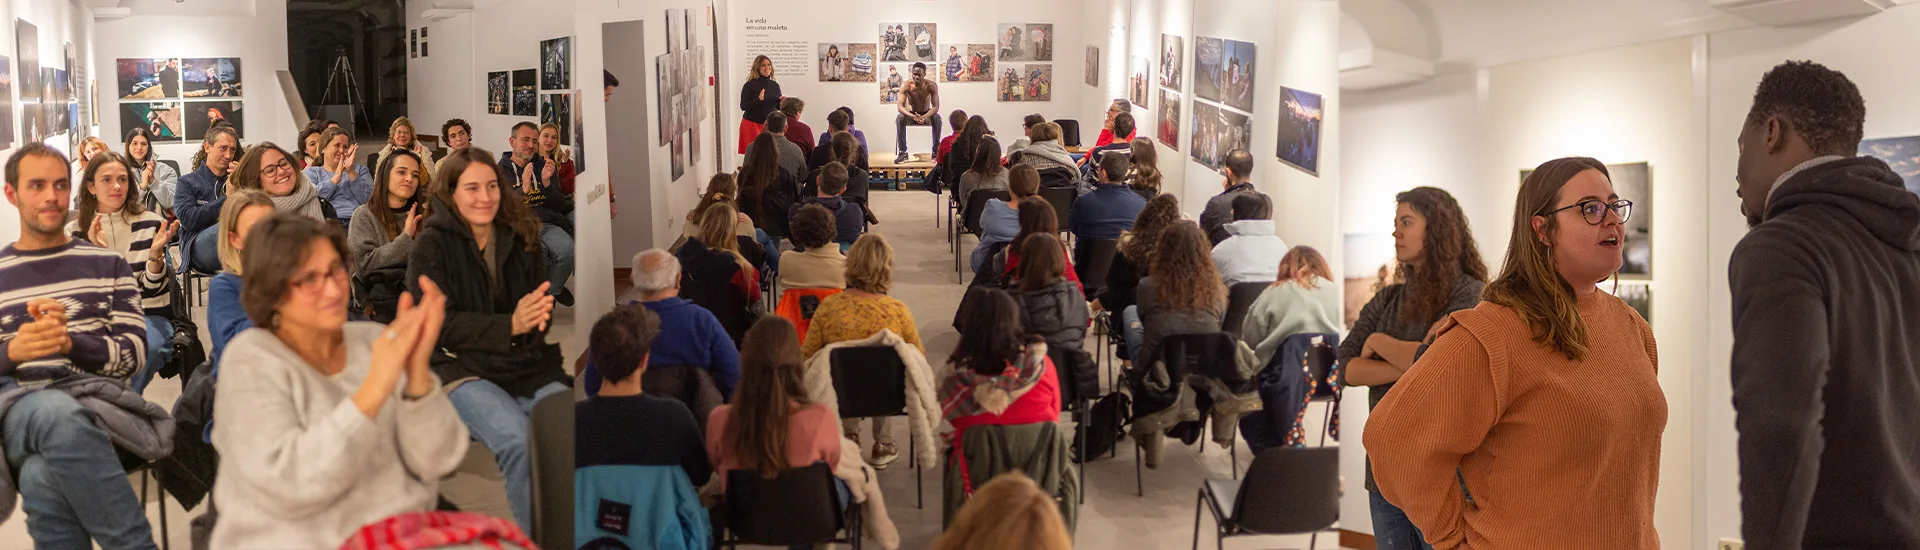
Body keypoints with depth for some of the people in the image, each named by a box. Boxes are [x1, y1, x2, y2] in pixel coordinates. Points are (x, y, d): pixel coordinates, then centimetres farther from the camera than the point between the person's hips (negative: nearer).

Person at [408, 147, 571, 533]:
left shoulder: (521, 237, 12)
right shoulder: (432, 245, -1)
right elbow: (439, 324, -9)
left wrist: (536, 318, -11)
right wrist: (510, 326, -21)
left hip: (529, 368, 4)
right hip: (462, 371, -4)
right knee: (520, 443, -32)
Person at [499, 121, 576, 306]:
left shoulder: (544, 166, 18)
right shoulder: (500, 171, 6)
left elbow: (559, 206, 11)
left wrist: (547, 183, -7)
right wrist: (524, 189, -20)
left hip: (547, 224, 4)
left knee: (567, 250, -29)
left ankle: (552, 290, 2)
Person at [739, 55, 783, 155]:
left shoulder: (775, 85, 10)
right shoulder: (750, 85, -5)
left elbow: (778, 107, 17)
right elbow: (743, 106, -11)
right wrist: (758, 99, -24)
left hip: (771, 124, 4)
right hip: (752, 124, -4)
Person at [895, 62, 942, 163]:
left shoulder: (931, 86, -20)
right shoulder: (906, 86, -21)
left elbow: (935, 107, -23)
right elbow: (900, 106, -27)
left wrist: (924, 117, -43)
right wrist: (913, 116, -46)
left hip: (926, 114, 0)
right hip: (911, 114, 0)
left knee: (937, 118, -32)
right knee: (899, 118, -31)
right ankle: (902, 152, -26)